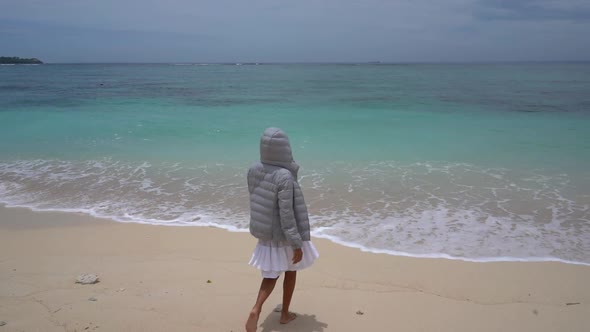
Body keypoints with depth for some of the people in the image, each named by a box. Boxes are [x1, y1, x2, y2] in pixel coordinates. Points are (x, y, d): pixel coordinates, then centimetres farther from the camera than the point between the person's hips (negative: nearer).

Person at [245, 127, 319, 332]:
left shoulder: (253, 171, -8)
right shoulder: (285, 177, -28)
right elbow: (287, 214, -27)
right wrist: (297, 244, -20)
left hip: (265, 232, 5)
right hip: (286, 234, -5)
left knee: (271, 274, 17)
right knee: (291, 270, 20)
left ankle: (256, 310, -4)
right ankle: (285, 314, 33)